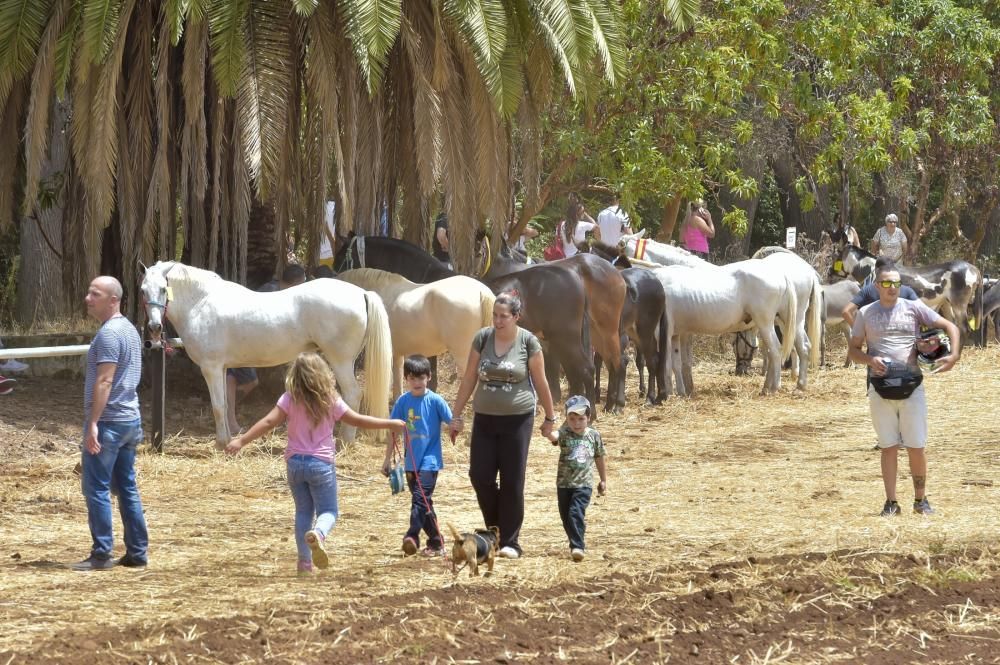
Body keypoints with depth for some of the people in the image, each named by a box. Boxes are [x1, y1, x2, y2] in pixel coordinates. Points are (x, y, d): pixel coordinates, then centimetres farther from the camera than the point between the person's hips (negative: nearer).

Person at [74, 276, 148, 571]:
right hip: (130, 419, 9)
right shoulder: (130, 329, 15)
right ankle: (137, 553, 11)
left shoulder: (109, 333, -16)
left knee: (96, 487, -5)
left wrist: (93, 423, -24)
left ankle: (101, 554, -6)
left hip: (108, 422, -9)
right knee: (127, 488, 11)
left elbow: (104, 381, -22)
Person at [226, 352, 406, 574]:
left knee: (303, 511, 16)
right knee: (329, 511, 4)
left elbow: (269, 422, -11)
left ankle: (305, 560, 11)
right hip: (321, 463, -2)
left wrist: (241, 441, -10)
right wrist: (390, 424, 12)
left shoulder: (289, 399, -2)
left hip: (295, 462, 2)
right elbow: (358, 421, 1)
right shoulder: (331, 401, -3)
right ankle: (318, 533, -31)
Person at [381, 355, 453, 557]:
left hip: (430, 460, -5)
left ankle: (412, 537, -26)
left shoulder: (435, 401, -7)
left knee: (420, 498, -19)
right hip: (411, 462, 5)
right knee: (423, 502, 11)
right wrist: (388, 459, 11)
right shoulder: (402, 402, 4)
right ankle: (436, 543, 20)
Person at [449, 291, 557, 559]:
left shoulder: (528, 342, -7)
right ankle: (495, 530, 20)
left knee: (512, 481, -1)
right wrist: (456, 415, 5)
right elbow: (469, 379, 5)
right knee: (480, 476, -1)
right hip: (485, 419, 3)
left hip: (517, 419, -3)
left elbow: (540, 383, 0)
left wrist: (549, 418, 6)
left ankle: (510, 542, 6)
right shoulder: (482, 338, 1)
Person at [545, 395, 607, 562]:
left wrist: (603, 480, 19)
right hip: (564, 483, 2)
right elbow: (554, 436, -30)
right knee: (566, 517, 12)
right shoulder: (564, 434, -5)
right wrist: (549, 432, -54)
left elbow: (599, 458, 13)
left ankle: (577, 546, -20)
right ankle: (577, 543, 32)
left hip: (583, 484, -2)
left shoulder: (594, 435, 0)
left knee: (576, 513, -19)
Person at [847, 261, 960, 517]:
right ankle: (891, 502, 9)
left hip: (911, 387, -1)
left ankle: (920, 499, 15)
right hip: (880, 388, 1)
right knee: (888, 447, 4)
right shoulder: (866, 314, 6)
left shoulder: (914, 308, 2)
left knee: (916, 447, 1)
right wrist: (870, 359, -12)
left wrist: (953, 356, -13)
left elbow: (950, 327, 3)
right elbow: (853, 350, 9)